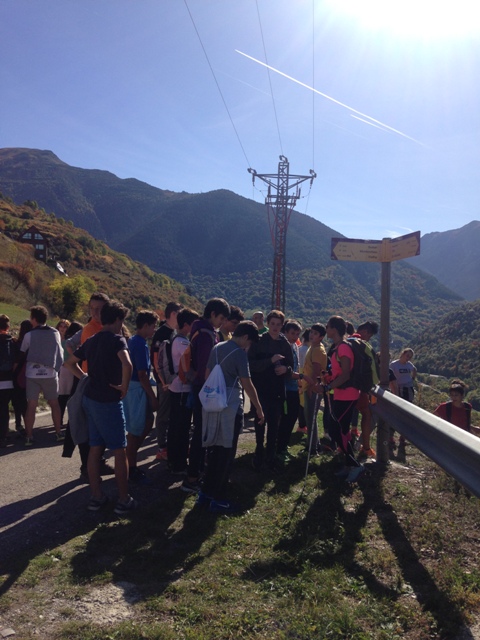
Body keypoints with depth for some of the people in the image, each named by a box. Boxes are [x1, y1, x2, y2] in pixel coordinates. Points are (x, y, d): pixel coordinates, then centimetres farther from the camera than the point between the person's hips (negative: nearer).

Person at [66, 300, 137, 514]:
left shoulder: (91, 341, 11)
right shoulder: (117, 339, -13)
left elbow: (70, 363, 22)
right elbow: (127, 364, -31)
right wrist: (124, 387, -17)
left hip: (90, 397, 8)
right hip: (109, 400, -8)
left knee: (95, 448, 13)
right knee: (120, 450, 2)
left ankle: (96, 496, 21)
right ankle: (124, 500, 10)